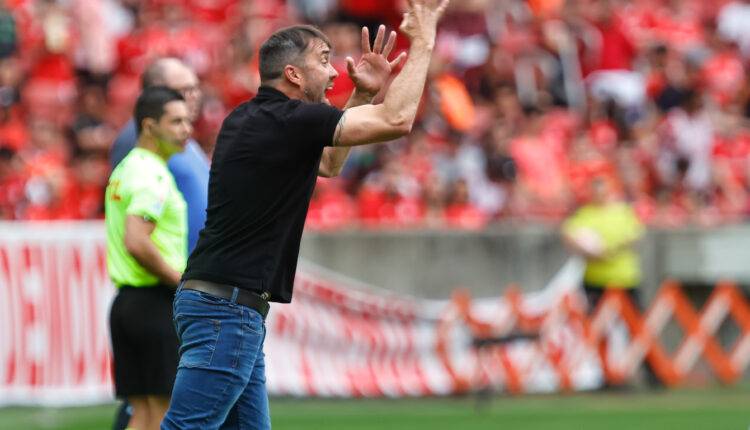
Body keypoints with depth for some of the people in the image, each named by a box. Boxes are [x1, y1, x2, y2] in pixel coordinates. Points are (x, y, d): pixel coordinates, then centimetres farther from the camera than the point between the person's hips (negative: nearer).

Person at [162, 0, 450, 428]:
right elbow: (397, 120, -16)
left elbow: (328, 164, 32)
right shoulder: (286, 120, -13)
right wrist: (422, 43, -4)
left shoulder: (252, 120, 16)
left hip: (235, 309, 10)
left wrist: (364, 95, 21)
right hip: (226, 308, -10)